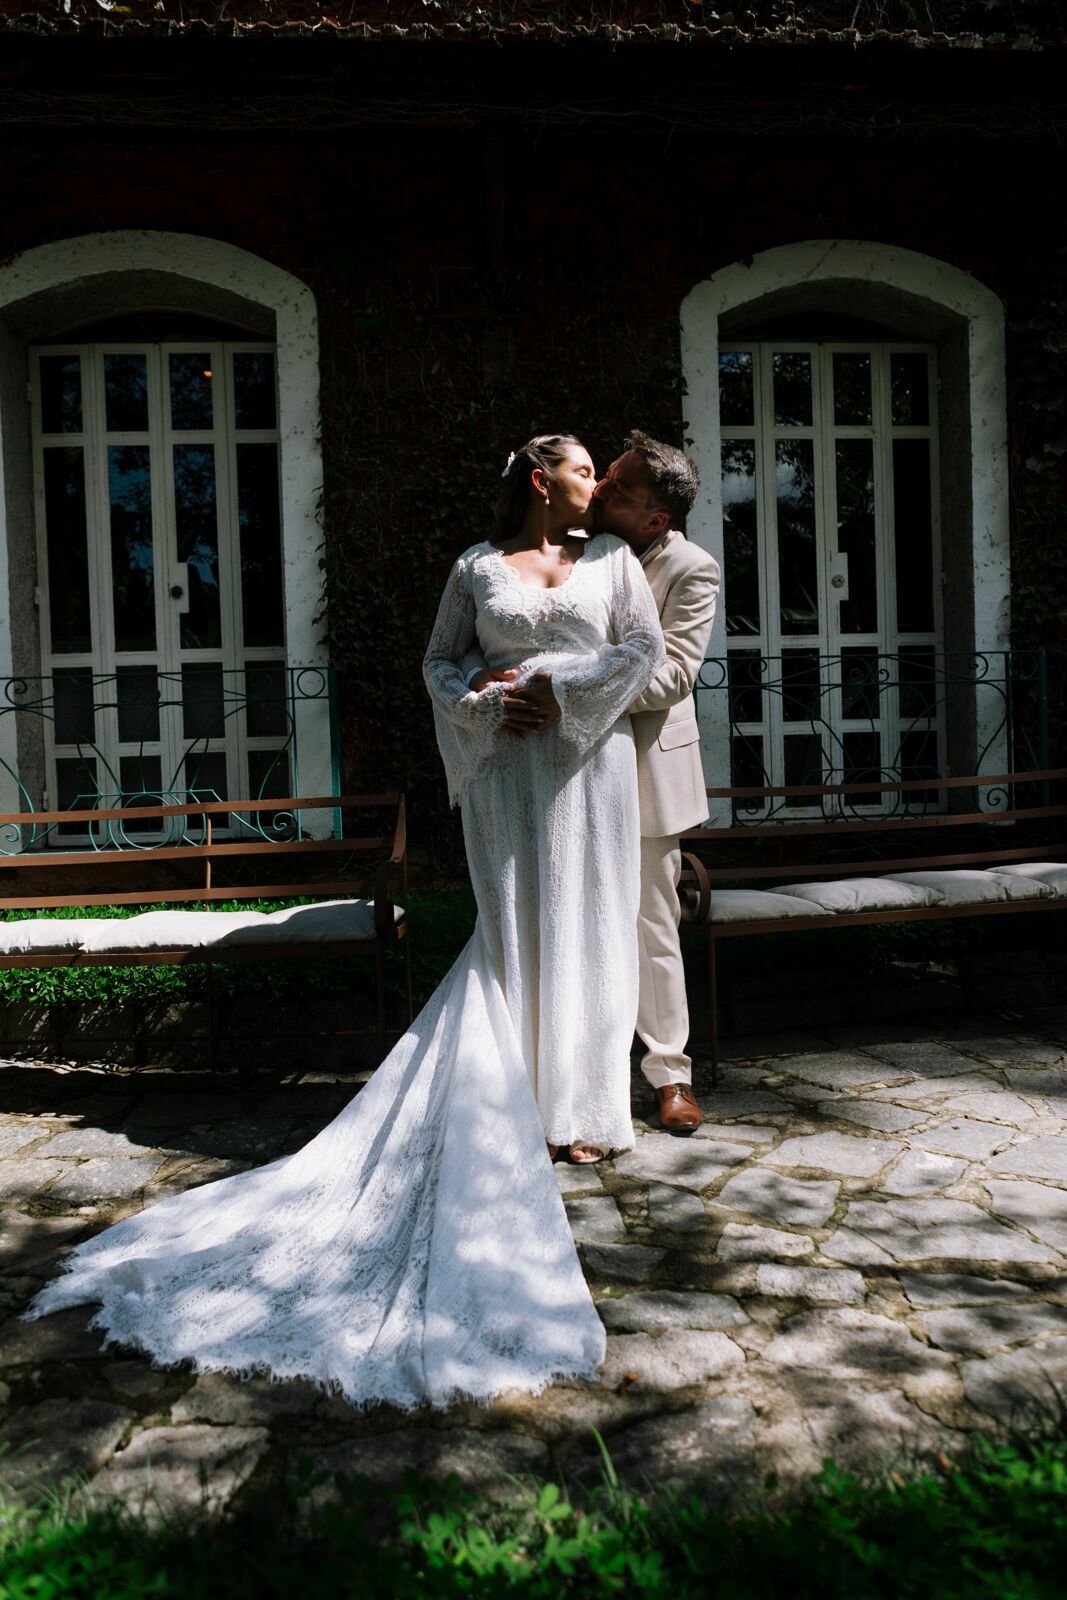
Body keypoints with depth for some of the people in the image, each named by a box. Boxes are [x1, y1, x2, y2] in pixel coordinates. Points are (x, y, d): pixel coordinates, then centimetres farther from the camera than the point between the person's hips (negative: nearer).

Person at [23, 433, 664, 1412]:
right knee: (514, 935, 0)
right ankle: (515, 1108, 6)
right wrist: (482, 706, -7)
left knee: (584, 930, 4)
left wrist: (558, 680, -9)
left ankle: (584, 1103, 14)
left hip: (591, 761, 2)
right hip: (508, 767, -1)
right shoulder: (477, 565, 9)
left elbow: (646, 648, 1)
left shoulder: (612, 558, 11)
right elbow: (440, 659, 11)